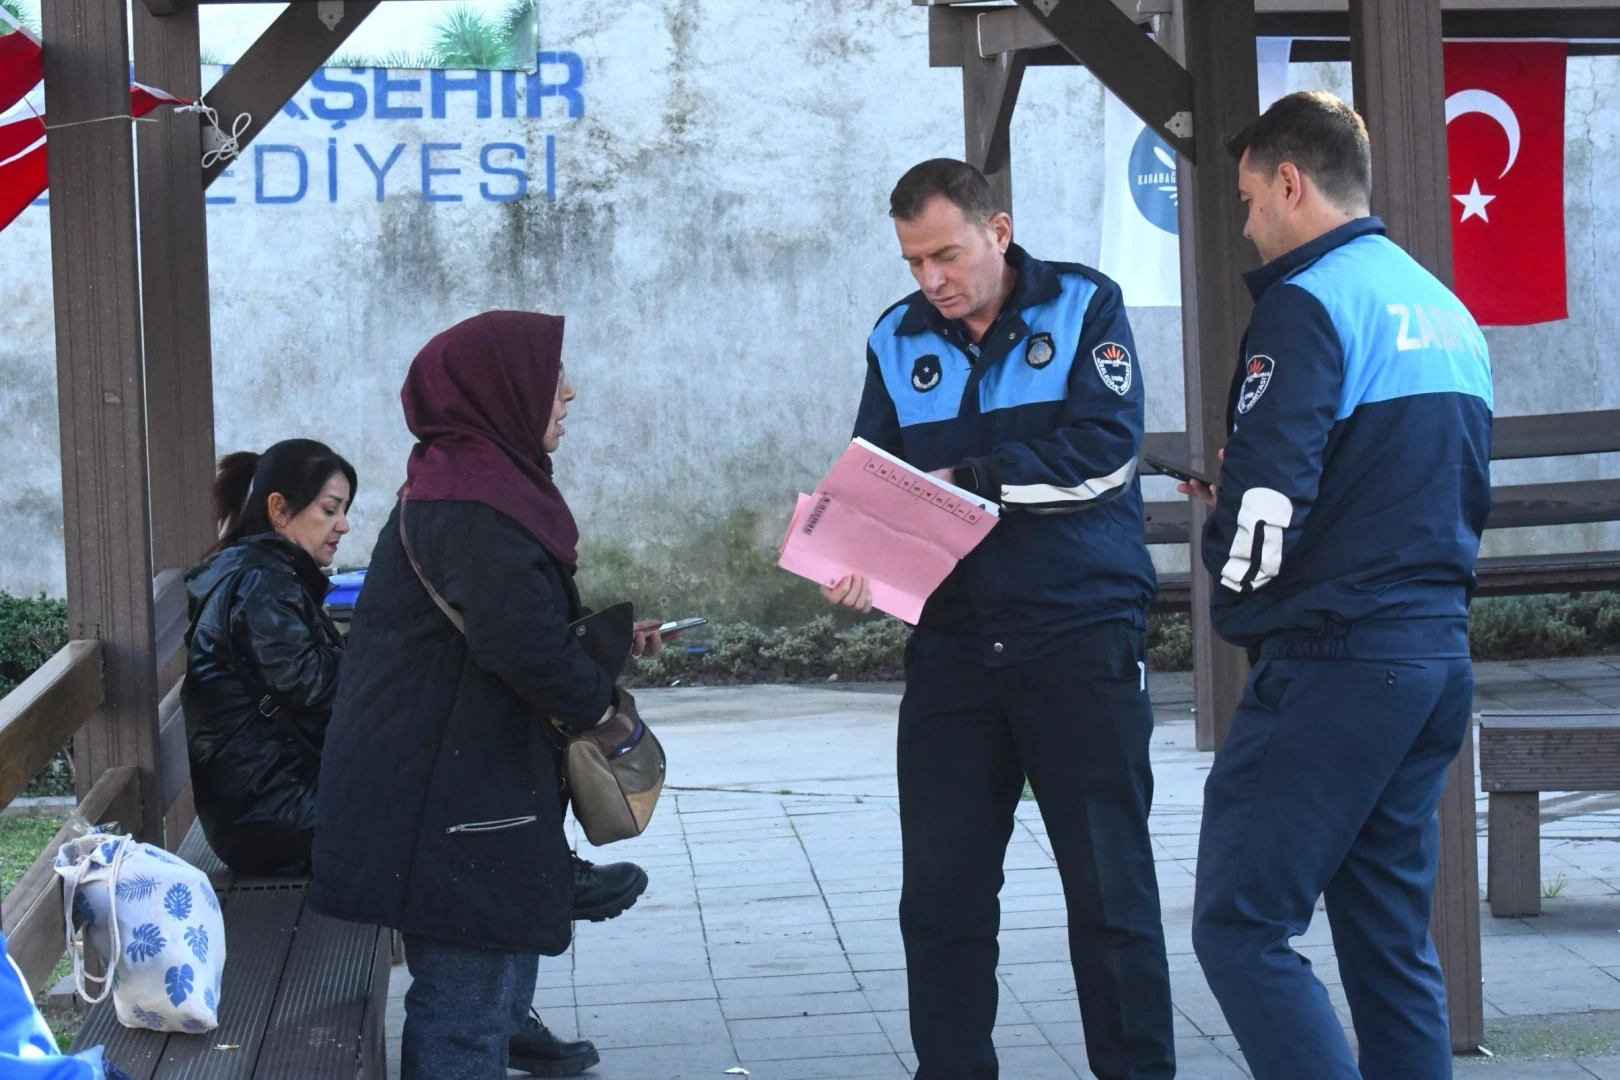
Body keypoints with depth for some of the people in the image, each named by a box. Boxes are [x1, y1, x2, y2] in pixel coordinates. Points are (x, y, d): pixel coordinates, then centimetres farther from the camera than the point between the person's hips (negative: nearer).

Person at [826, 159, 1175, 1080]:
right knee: (941, 891, 6)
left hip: (1083, 636, -4)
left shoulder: (1083, 306, -2)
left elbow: (1105, 447, -15)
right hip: (953, 647, 4)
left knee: (1110, 888, 1)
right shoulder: (899, 340, 9)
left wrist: (965, 478, -14)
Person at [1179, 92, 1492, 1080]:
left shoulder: (1310, 301, -11)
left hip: (1334, 663, -9)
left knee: (1240, 927, -6)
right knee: (1392, 937, 12)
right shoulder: (1449, 310, 16)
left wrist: (1237, 580, 3)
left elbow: (1265, 498, -20)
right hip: (1441, 654, 9)